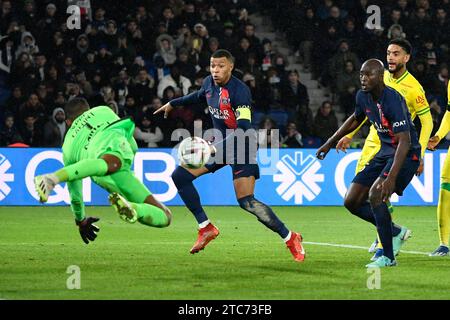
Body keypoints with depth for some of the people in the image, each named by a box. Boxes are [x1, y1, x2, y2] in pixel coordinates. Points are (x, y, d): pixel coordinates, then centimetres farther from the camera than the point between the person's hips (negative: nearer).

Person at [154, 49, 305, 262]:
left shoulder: (240, 91, -24)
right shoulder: (209, 83, -1)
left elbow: (243, 129, -32)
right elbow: (200, 95, 25)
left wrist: (215, 148, -39)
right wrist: (172, 104, 34)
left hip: (242, 147, -8)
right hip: (221, 143, 8)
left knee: (246, 202, -18)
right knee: (180, 176, -2)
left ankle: (290, 238, -5)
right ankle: (206, 228, 5)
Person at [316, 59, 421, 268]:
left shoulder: (393, 100, -26)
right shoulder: (363, 96, -1)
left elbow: (404, 141, -32)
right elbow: (356, 119, 23)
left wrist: (391, 177, -41)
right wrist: (330, 143, 27)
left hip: (406, 154, -9)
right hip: (384, 152, 9)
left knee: (375, 194, -29)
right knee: (351, 202, 1)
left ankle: (388, 257, -19)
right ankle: (395, 232, 20)